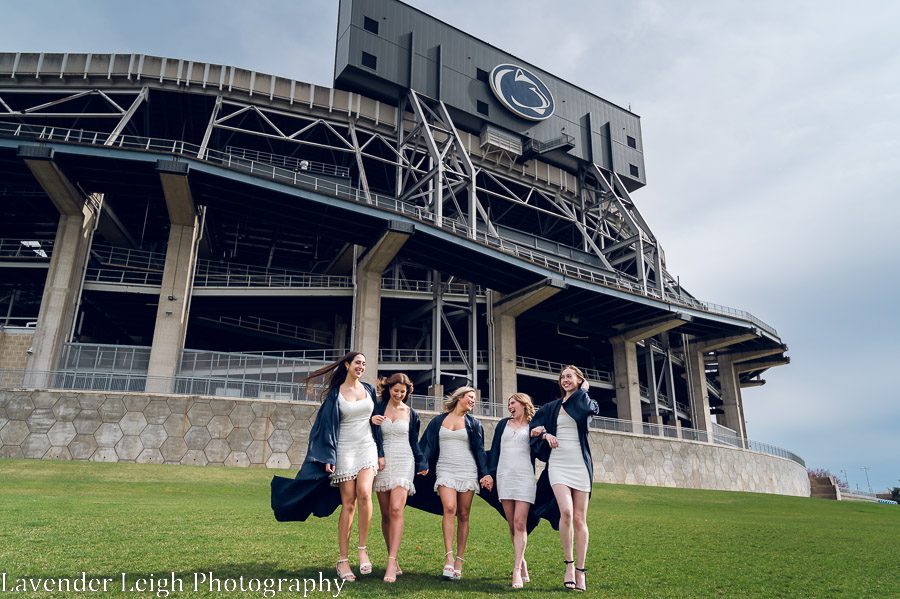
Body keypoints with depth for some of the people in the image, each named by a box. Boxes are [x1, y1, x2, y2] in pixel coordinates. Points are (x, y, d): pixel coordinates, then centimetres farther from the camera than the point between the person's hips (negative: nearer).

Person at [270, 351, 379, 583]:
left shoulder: (369, 389, 10)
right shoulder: (335, 393, 2)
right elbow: (327, 425, -1)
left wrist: (381, 453, 13)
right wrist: (328, 457, -10)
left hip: (367, 448, 2)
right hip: (345, 450, -2)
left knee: (364, 494, -22)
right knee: (348, 504, -3)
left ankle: (362, 549, -8)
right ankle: (342, 560, 6)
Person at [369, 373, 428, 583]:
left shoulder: (411, 414, 10)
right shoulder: (378, 409, 6)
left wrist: (422, 464, 16)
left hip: (403, 463, -1)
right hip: (382, 463, 1)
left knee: (396, 510, -17)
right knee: (385, 514, 3)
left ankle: (391, 563, -20)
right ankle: (394, 560, 14)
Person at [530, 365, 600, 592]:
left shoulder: (586, 402, 8)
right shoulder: (552, 407, 15)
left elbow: (589, 409, -17)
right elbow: (534, 429, 17)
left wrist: (582, 390, 0)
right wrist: (545, 434, -3)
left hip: (580, 464, 0)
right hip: (558, 464, 1)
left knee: (579, 519, 0)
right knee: (566, 512, -19)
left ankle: (580, 570, 9)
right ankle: (569, 563, -3)